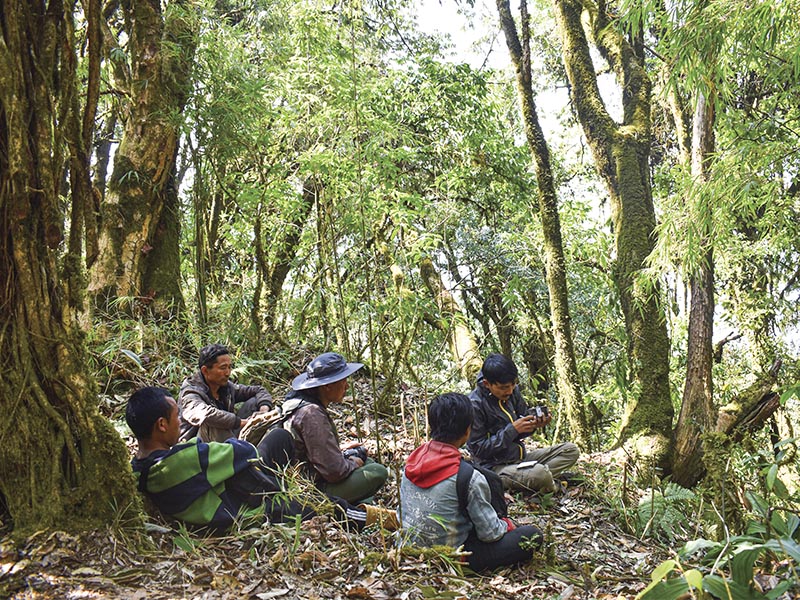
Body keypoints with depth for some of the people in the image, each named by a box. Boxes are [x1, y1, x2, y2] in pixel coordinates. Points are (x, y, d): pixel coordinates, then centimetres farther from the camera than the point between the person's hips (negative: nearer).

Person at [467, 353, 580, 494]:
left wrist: (534, 424, -11)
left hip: (521, 456, 8)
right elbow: (478, 449, -18)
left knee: (571, 450, 0)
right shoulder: (475, 405, -19)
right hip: (496, 466, -8)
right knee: (540, 473, -35)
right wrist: (512, 429, -22)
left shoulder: (512, 391, 1)